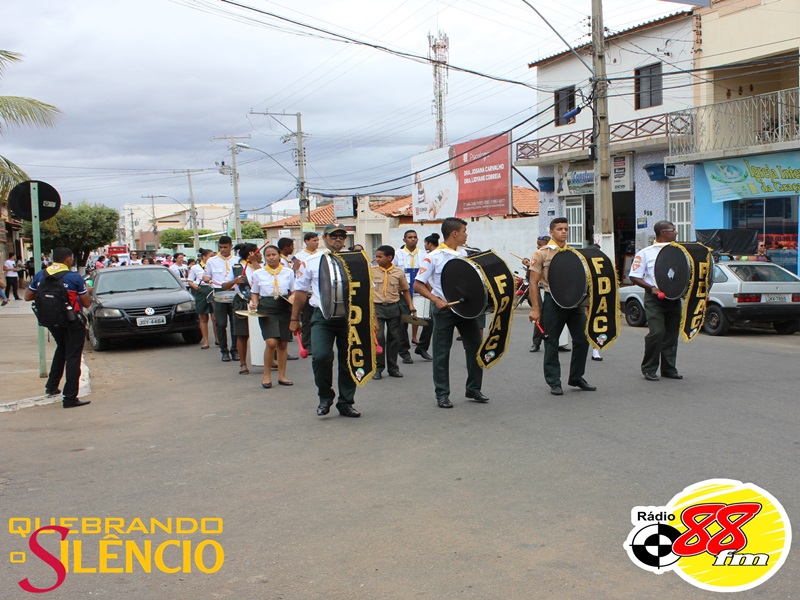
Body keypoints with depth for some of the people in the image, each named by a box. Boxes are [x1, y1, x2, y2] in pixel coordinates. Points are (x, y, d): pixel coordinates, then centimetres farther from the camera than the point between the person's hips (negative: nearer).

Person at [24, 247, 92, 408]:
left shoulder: (40, 275, 0)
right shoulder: (74, 277, -14)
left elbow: (28, 297, 10)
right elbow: (87, 303, -9)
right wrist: (86, 291, 10)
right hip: (72, 322, -5)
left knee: (61, 349, 29)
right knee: (73, 357, 1)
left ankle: (52, 385, 25)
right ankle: (70, 398, 0)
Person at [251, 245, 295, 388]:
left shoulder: (288, 272, 7)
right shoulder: (258, 274, 6)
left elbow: (294, 291, 12)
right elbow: (254, 293, 13)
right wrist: (254, 303, -6)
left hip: (284, 309, 2)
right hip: (266, 309, -2)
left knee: (283, 344, 4)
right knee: (271, 342, -16)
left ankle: (282, 376, 16)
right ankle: (266, 376, -2)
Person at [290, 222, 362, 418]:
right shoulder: (312, 261, 8)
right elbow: (301, 291, 12)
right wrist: (294, 319, 9)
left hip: (348, 316, 1)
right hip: (322, 316, -1)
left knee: (348, 361, 6)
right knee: (321, 356, -17)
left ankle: (346, 403, 21)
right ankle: (325, 398, 6)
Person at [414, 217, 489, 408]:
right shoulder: (434, 257, -9)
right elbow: (418, 285, -10)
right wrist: (437, 300, -21)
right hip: (444, 309, -6)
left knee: (475, 346, 8)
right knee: (442, 353, 2)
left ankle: (473, 389, 22)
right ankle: (442, 394, 12)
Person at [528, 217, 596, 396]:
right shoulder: (542, 253, -3)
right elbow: (533, 282, -5)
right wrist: (535, 309, -11)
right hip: (553, 301, -5)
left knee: (582, 339, 6)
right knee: (552, 343, 1)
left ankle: (576, 378, 21)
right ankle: (554, 383, 10)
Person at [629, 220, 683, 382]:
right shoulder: (646, 253, 1)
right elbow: (634, 277, -2)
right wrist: (651, 288, -16)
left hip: (674, 297, 5)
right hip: (654, 298, -5)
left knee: (672, 333, 7)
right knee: (656, 332, -14)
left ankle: (669, 368, 17)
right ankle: (649, 369, -1)